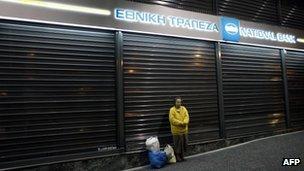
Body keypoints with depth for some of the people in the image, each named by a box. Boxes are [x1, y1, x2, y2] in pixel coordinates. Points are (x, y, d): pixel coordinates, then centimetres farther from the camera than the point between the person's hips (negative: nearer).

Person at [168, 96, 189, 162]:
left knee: (184, 143, 11)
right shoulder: (172, 110, -8)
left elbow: (186, 116, 1)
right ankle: (177, 157, 15)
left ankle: (182, 156, 26)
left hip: (184, 130, 5)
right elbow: (172, 119, -16)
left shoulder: (184, 108, 7)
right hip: (176, 130, -5)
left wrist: (184, 123, -18)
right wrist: (181, 123, -19)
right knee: (177, 144, 1)